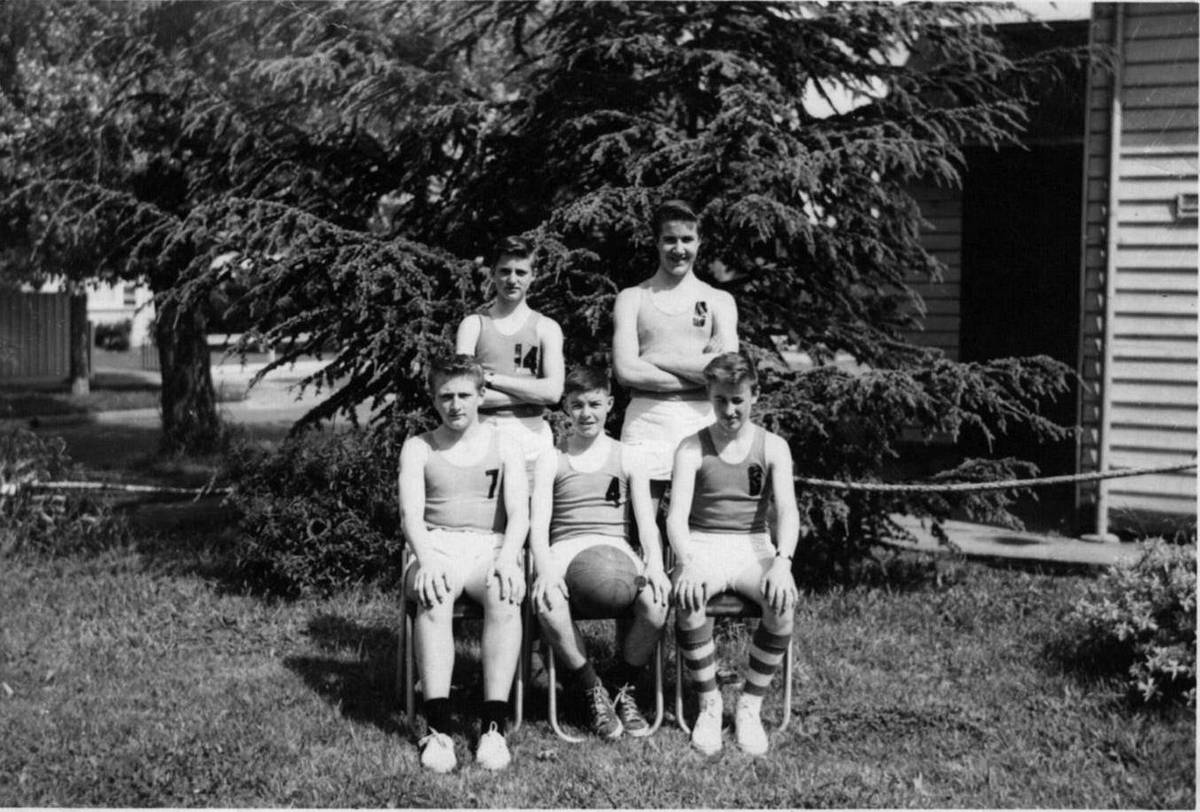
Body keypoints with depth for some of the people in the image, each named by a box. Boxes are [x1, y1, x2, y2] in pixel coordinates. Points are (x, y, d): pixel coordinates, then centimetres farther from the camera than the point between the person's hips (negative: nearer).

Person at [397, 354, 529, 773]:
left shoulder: (503, 446, 13)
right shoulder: (418, 448, 13)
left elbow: (519, 513, 0)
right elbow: (411, 513, -2)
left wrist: (507, 558, -21)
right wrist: (426, 561, -24)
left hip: (491, 547, 0)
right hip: (436, 547, 0)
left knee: (504, 596, -35)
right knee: (433, 598, -36)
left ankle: (494, 725, -35)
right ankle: (438, 728, -38)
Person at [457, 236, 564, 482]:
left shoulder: (546, 328, 11)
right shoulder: (473, 324, 10)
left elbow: (553, 391, -4)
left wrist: (492, 378, -4)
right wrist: (529, 392, -6)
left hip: (530, 433, 1)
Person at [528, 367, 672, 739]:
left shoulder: (627, 460, 15)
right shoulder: (551, 461, 13)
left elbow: (647, 522, 5)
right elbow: (538, 523, 0)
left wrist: (655, 564, -17)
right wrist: (545, 570, -21)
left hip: (615, 547, 1)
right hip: (566, 548, -1)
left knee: (657, 600, -31)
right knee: (546, 602, -36)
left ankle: (622, 688, -4)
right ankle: (591, 691, -12)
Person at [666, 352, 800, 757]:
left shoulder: (772, 447, 5)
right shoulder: (692, 448, 2)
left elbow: (787, 510, -8)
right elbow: (677, 515, -9)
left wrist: (782, 561, -28)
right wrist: (687, 563, -31)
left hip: (754, 545, 1)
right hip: (702, 545, -1)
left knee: (783, 600, -32)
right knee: (688, 598, -35)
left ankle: (750, 705, -13)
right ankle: (709, 704, -14)